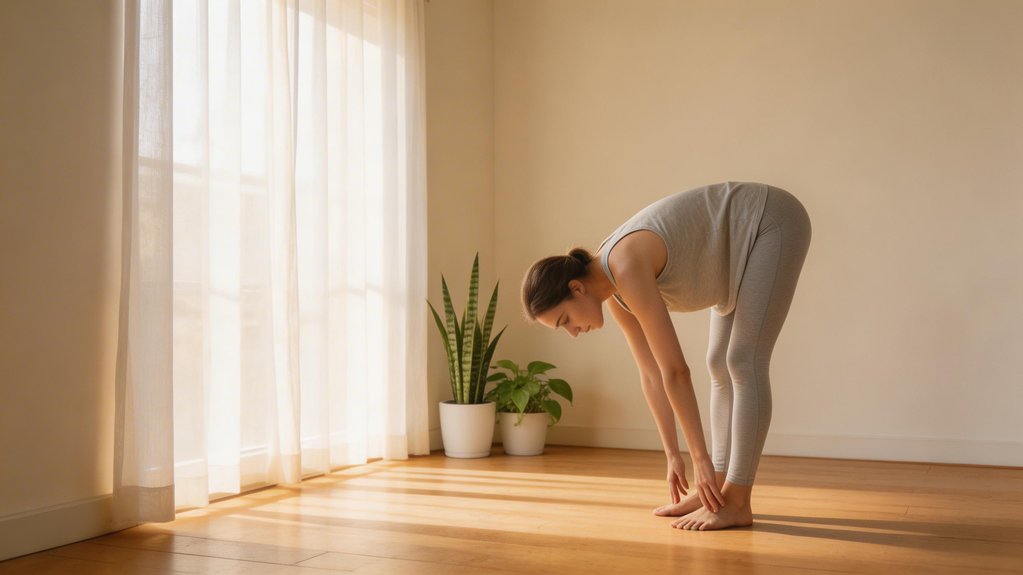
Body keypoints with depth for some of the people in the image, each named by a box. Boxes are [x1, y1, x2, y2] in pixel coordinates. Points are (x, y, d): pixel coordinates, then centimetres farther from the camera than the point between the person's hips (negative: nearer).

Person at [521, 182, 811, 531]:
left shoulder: (627, 270, -29)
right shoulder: (612, 286, -1)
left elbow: (675, 371, -28)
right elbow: (651, 373, 4)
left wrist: (700, 458, -21)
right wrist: (673, 456, 7)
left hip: (773, 224, -9)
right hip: (748, 237, 9)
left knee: (744, 363, -12)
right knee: (720, 364, 7)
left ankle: (735, 502, -8)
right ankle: (720, 487, 12)